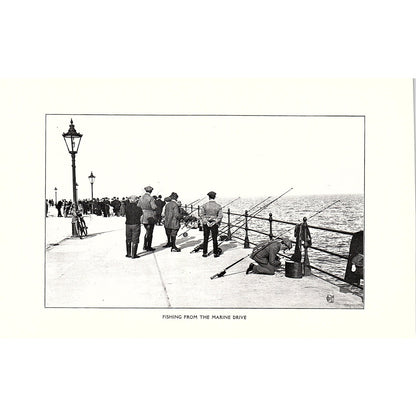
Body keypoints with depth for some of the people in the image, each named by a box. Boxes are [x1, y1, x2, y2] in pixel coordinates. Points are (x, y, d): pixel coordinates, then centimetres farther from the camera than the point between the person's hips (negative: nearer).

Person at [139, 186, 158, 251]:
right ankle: (149, 247, 10)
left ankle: (145, 246, 22)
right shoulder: (150, 198, -14)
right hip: (150, 217, -6)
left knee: (148, 231, 20)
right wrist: (156, 205, 1)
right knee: (149, 233, 4)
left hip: (143, 217, 6)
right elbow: (154, 207, -20)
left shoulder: (141, 198, 5)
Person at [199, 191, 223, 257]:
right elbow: (220, 216, -8)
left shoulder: (205, 205, -4)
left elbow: (201, 214, -11)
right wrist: (214, 223, -8)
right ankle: (215, 253, 12)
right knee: (215, 239, 8)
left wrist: (206, 222, -12)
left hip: (206, 224, 0)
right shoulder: (218, 206, -2)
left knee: (205, 239, 8)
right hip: (214, 224, 0)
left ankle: (205, 253, 12)